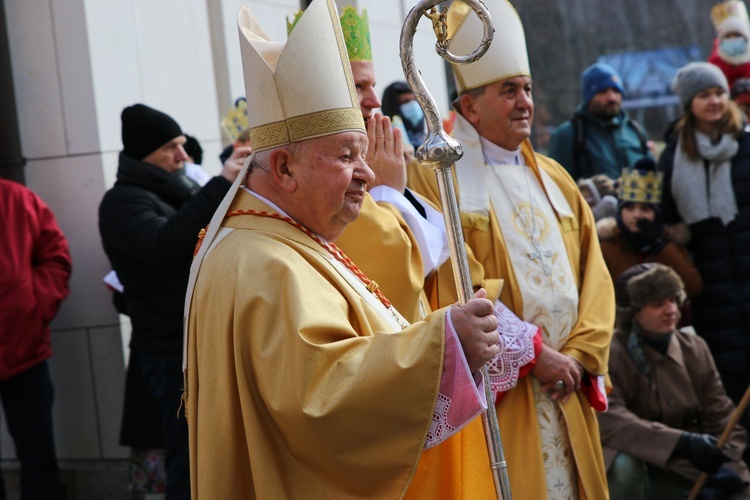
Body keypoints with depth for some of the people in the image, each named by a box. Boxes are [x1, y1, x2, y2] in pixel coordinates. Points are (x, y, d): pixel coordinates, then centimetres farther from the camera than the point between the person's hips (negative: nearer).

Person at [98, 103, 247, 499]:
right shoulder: (123, 201, -7)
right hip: (173, 351, -7)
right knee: (191, 463, -5)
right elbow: (165, 244, -27)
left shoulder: (181, 190, 17)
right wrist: (221, 184, -28)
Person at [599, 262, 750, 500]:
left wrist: (725, 467, -16)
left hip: (687, 471, 4)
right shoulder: (611, 353, -12)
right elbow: (607, 420, -29)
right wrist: (682, 443, -38)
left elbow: (723, 421, 5)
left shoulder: (695, 349, 6)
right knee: (623, 464, -37)